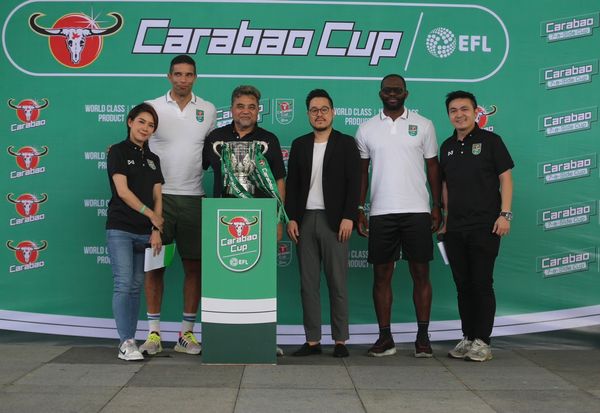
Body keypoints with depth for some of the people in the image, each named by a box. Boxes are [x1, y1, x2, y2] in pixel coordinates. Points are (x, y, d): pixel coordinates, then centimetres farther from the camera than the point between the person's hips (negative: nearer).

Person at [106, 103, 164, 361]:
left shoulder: (153, 159, 15)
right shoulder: (118, 151, -1)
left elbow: (157, 197, 10)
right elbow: (122, 191, -11)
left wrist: (157, 231, -1)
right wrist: (151, 214, -13)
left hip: (145, 233, 5)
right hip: (120, 230, -5)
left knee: (136, 287, 6)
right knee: (123, 284, -10)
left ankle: (130, 340, 11)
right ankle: (126, 343, -8)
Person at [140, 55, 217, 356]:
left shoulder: (208, 110, 9)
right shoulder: (153, 107, 4)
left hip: (194, 197, 2)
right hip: (158, 195, -1)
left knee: (194, 265, 3)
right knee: (154, 263, 1)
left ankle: (187, 332, 13)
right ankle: (153, 333, 10)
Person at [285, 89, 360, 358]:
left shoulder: (346, 143, 4)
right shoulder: (299, 145, 14)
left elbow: (354, 183, -2)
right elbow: (291, 184, 11)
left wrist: (348, 217, -11)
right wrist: (291, 218, 2)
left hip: (334, 220, -3)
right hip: (305, 220, 4)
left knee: (338, 283, -1)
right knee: (308, 283, 5)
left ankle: (340, 340, 7)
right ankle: (312, 340, 11)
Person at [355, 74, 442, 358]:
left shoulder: (423, 125, 7)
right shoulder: (366, 129, 9)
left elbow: (433, 167, 8)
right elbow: (362, 172, 10)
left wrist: (437, 207, 2)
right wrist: (359, 210, 4)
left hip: (417, 210, -1)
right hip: (381, 212, 1)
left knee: (421, 273, 2)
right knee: (382, 275, 3)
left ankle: (423, 337, 10)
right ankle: (385, 337, 12)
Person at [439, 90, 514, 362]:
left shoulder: (490, 141, -1)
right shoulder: (447, 147, 13)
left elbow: (505, 178, -4)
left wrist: (505, 214, -12)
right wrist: (445, 218, 14)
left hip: (485, 226, -5)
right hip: (455, 228, 5)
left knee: (482, 284, -3)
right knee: (463, 285, 9)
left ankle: (482, 341, 4)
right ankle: (467, 337, 19)